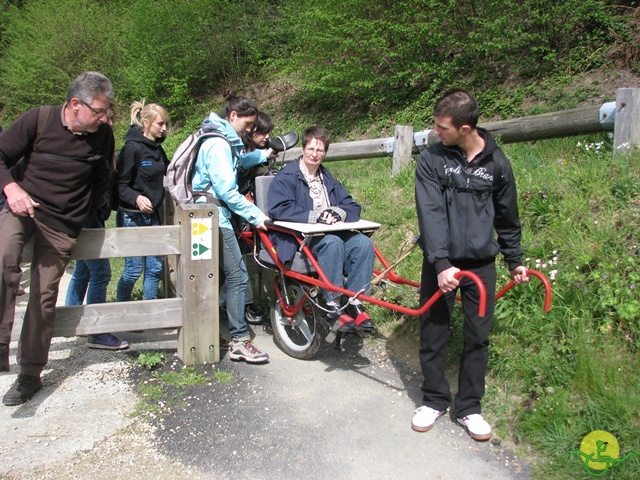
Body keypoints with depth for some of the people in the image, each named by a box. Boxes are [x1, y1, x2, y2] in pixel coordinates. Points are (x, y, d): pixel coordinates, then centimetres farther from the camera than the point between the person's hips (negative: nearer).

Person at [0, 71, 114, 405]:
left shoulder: (103, 135, -2)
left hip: (63, 224, 1)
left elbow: (102, 179, 14)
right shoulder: (38, 120, -9)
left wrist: (85, 214, 10)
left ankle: (30, 375, 16)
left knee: (44, 298, 3)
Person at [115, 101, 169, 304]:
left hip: (152, 216, 7)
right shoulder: (132, 148, -13)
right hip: (131, 217, -7)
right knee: (134, 269, 0)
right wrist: (136, 198, -31)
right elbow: (120, 184, -15)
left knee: (155, 267, 8)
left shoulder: (157, 149, 10)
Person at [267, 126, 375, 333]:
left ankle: (355, 303, -17)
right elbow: (278, 209, -16)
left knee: (363, 243, -21)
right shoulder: (286, 177, 1)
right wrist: (314, 216, -22)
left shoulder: (328, 179, 22)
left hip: (332, 233, 6)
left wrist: (339, 213, -11)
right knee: (332, 242, -35)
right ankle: (333, 307, -27)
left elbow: (353, 207, 14)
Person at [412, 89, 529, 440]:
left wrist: (515, 260, 15)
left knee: (478, 337, 7)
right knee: (432, 335, 6)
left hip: (481, 263, 2)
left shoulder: (496, 161, 1)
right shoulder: (431, 160, -6)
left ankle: (469, 407, 23)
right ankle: (435, 400, 25)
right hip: (440, 263, -1)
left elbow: (507, 217, 12)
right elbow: (430, 214, -16)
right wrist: (441, 263, -25)